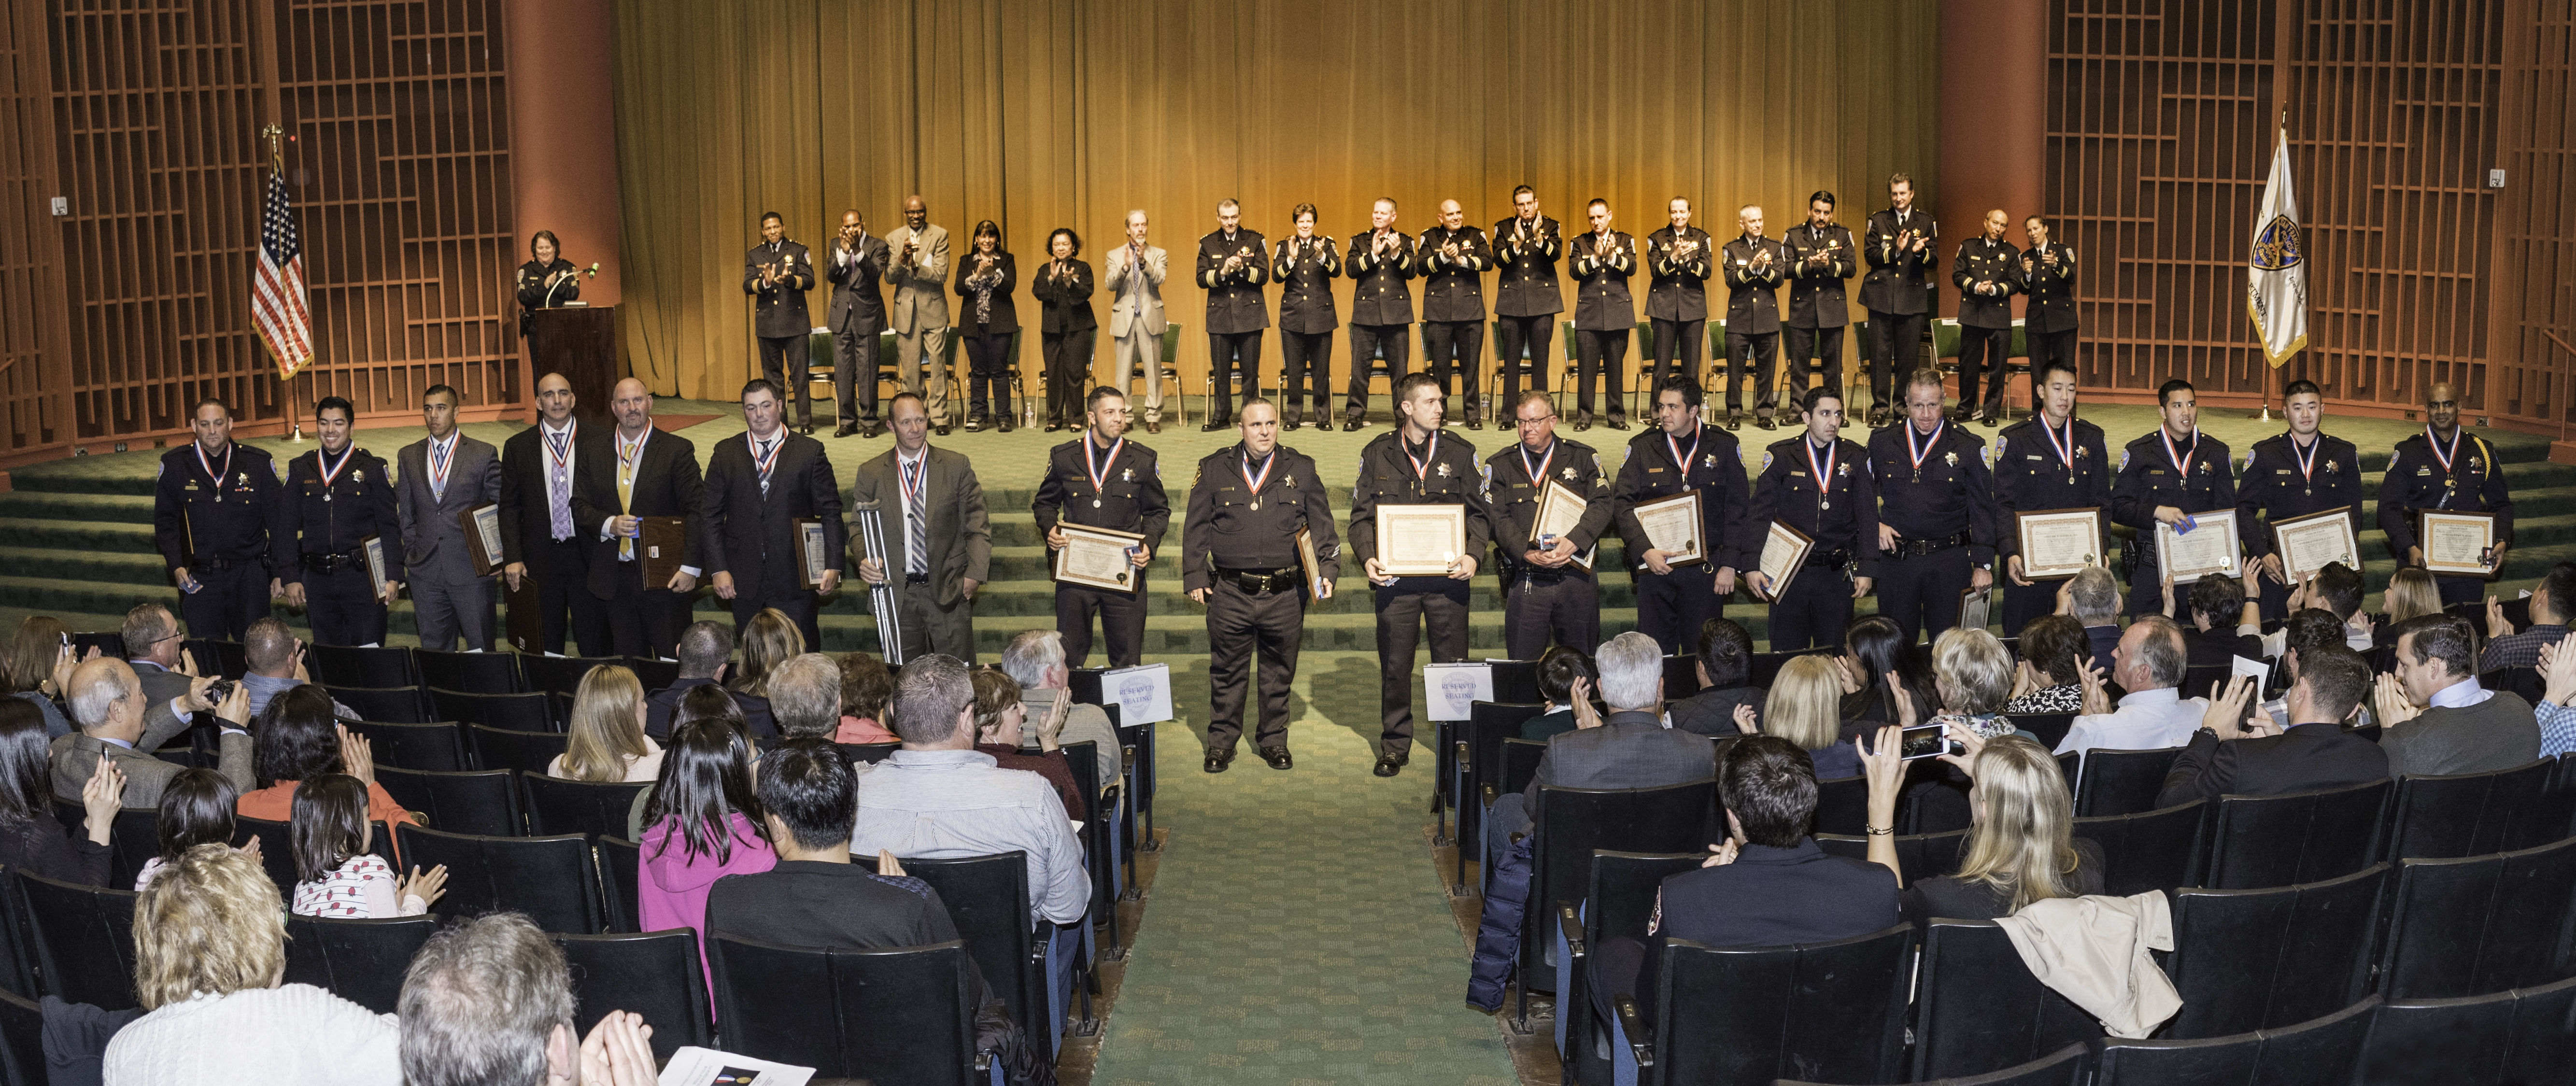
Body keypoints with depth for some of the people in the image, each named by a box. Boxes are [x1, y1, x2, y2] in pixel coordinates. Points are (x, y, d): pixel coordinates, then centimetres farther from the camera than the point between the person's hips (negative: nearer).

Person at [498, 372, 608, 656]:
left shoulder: (599, 442, 2)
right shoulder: (517, 447, 5)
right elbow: (509, 507, 6)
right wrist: (513, 558, -3)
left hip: (588, 555, -1)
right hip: (540, 556, 1)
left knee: (595, 642, 1)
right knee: (547, 646, 8)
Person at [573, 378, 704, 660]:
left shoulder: (677, 450, -3)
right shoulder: (595, 452, 8)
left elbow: (697, 510, -7)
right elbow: (579, 506, 10)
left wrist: (690, 567, -14)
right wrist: (609, 524, -11)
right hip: (614, 578, 4)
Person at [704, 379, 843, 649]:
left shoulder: (810, 452, 2)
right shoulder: (725, 454, 7)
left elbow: (831, 513, 0)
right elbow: (709, 515, 5)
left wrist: (833, 566, -9)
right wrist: (719, 569, -4)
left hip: (794, 579, -2)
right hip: (744, 582, 2)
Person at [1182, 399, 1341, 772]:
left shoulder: (1301, 469, 7)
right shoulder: (1214, 469, 5)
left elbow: (1322, 526, 9)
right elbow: (1196, 528, 7)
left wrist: (1326, 572, 0)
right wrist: (1195, 577, 1)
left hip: (1285, 594, 1)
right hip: (1231, 593, -1)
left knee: (1280, 672, 10)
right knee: (1227, 672, 6)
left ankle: (1274, 740, 24)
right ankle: (1221, 743, 18)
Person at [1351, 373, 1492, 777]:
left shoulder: (1460, 452, 5)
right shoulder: (1377, 455, 5)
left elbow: (1480, 512, 6)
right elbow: (1361, 516, 6)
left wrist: (1473, 554, -11)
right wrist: (1368, 558, -10)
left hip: (1447, 577, 0)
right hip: (1395, 577, 0)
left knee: (1452, 664, 3)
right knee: (1394, 665, 5)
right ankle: (1394, 746, 17)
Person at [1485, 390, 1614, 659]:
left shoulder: (1583, 457, 8)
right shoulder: (1500, 465, 8)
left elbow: (1604, 504, -4)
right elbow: (1498, 519, -2)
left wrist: (1574, 541, -19)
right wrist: (1528, 554, -17)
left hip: (1576, 579, 0)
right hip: (1526, 582, 0)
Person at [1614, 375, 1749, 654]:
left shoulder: (1724, 446, 4)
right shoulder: (1641, 447, 5)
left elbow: (1739, 509, 3)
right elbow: (1622, 504, -1)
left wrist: (1729, 565, -4)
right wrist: (1644, 551, -14)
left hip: (1706, 568, -1)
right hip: (1655, 567, 1)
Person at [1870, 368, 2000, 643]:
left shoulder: (1969, 448, 1)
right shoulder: (1882, 443, 5)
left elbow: (1983, 511, 2)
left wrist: (1983, 565, -1)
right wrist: (1875, 525, -2)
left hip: (1950, 561, -1)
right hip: (1896, 557, 1)